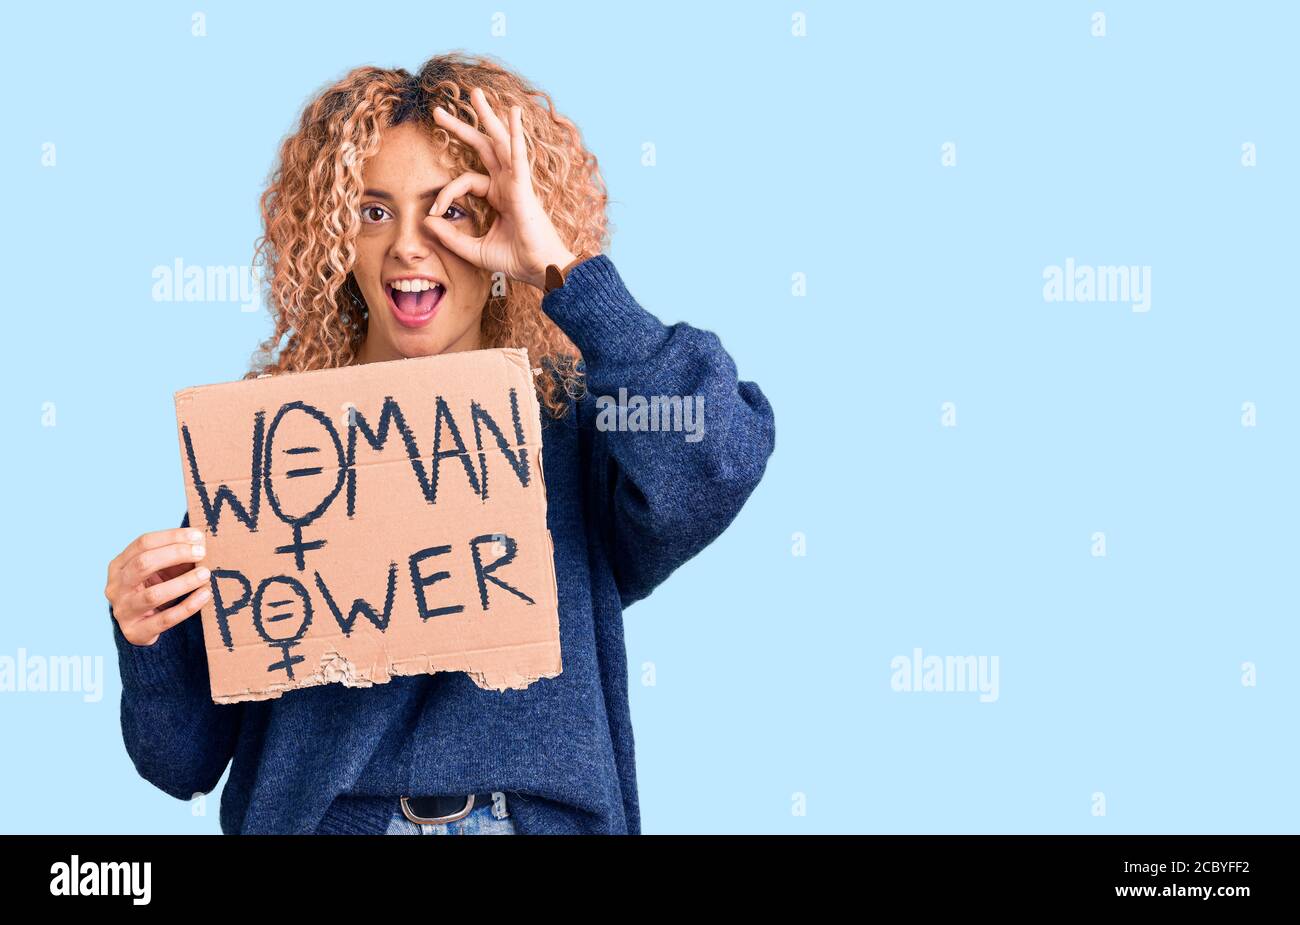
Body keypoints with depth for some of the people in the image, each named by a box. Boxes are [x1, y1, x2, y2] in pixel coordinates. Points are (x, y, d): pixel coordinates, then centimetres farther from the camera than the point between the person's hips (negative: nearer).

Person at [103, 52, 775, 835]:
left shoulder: (576, 425, 2)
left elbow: (715, 470, -22)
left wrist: (563, 268, -15)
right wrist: (148, 635, -16)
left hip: (548, 814, 0)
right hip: (324, 816, 0)